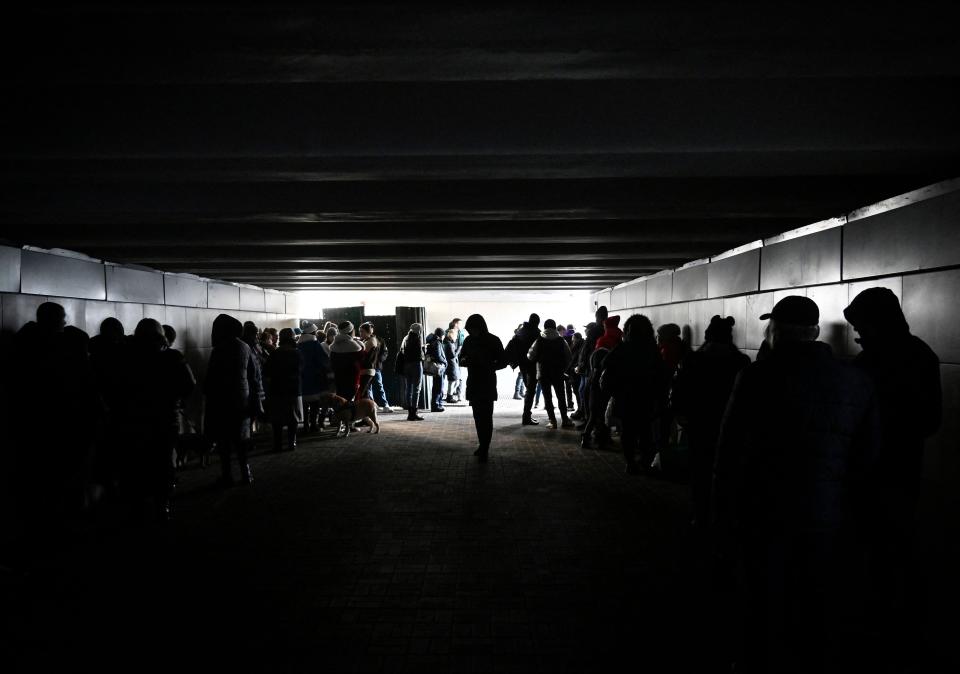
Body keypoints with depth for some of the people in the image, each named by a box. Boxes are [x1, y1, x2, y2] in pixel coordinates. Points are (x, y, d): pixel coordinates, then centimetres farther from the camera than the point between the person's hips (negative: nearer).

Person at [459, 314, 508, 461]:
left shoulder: (493, 341, -6)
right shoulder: (468, 340, 6)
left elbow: (503, 362, -5)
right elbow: (461, 358, 14)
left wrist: (488, 365, -22)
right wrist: (464, 361, -10)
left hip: (487, 384, -5)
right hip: (473, 383, 5)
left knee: (486, 417, -8)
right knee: (478, 417, 10)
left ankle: (484, 449, -5)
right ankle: (482, 446, 22)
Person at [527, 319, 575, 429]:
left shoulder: (539, 341, -6)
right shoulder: (561, 341, -1)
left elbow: (531, 356, -7)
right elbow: (569, 357, 0)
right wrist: (563, 368, 12)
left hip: (543, 373, -1)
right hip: (558, 373, 1)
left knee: (547, 397, 3)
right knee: (561, 396, 9)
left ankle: (552, 421, -1)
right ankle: (564, 420, 7)